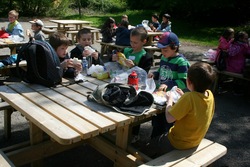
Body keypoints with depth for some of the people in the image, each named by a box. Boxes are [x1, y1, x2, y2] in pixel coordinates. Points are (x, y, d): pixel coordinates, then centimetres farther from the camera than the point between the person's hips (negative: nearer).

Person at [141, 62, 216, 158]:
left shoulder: (189, 97, -34)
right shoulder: (210, 94, -11)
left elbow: (169, 118, -27)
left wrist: (169, 100, -13)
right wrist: (184, 96, 4)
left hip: (179, 143, -8)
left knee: (145, 152, 15)